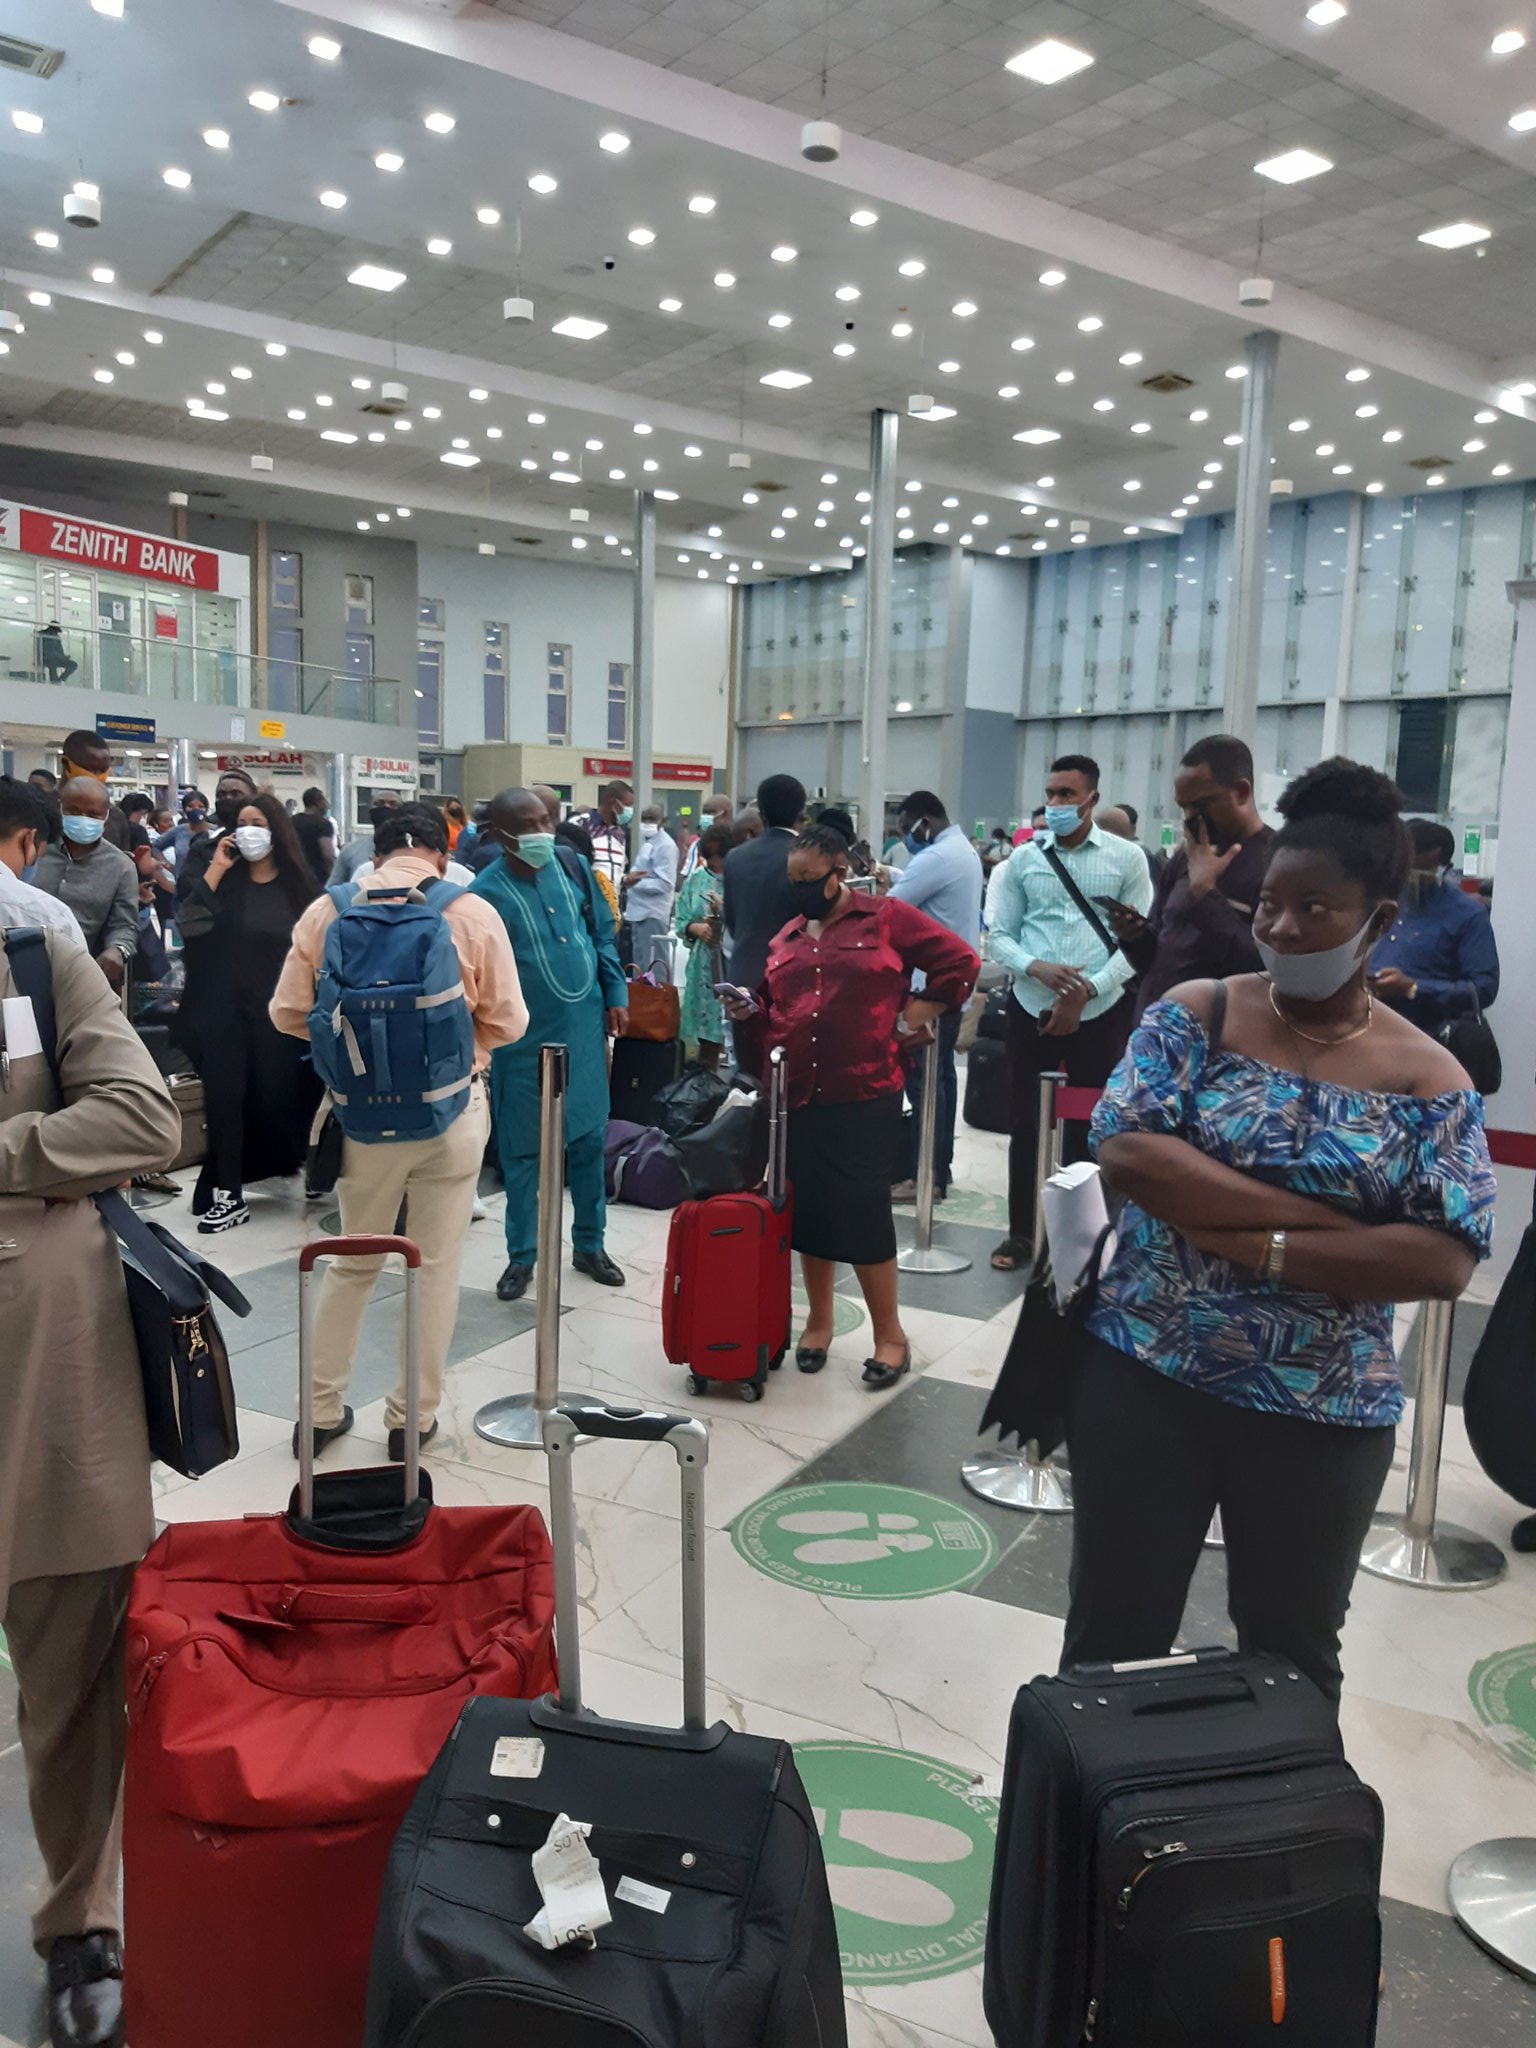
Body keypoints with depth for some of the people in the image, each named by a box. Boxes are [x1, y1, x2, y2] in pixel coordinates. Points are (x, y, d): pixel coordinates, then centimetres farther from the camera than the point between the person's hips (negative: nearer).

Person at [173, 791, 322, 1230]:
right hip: (225, 1008, 1)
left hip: (278, 1009, -1)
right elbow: (188, 924, -13)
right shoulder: (226, 880, 1)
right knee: (224, 1099, -2)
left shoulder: (300, 885, 0)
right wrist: (214, 871, -15)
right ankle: (227, 1195, 4)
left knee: (278, 1094, 5)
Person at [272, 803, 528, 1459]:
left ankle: (321, 1411, 28)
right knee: (436, 1267, 10)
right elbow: (507, 1021, -5)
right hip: (453, 1111, -2)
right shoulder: (473, 914, -7)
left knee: (352, 1264, 18)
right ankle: (414, 1418, 21)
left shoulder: (328, 910, -3)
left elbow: (289, 1012, 0)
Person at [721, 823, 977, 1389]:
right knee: (808, 1210, 11)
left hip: (864, 1096, -5)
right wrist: (746, 1009, -2)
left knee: (863, 1212, -2)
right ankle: (819, 1321, 27)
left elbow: (959, 964, -2)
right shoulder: (787, 935, 13)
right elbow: (773, 1005, 20)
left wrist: (909, 1021, -4)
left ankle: (889, 1335, 13)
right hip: (794, 1096, 5)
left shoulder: (887, 917, -1)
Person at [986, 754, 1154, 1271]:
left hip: (1099, 1012, -2)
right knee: (1026, 1122, 7)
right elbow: (999, 935, 5)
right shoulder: (1023, 859, 5)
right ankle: (1021, 1231, 20)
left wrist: (1086, 990, -13)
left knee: (1090, 1126, 7)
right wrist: (1036, 968, -15)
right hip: (1031, 1008, 2)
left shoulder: (1126, 858, -1)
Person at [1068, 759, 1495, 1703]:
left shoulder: (1429, 1079, -4)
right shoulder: (1194, 1015, -4)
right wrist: (1317, 1213, -20)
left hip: (1324, 1418, 1)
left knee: (1291, 1656, 20)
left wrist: (1258, 1244, -21)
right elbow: (1126, 1153, -18)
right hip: (1146, 1379, 0)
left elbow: (1445, 1262, -13)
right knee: (1113, 1636, 13)